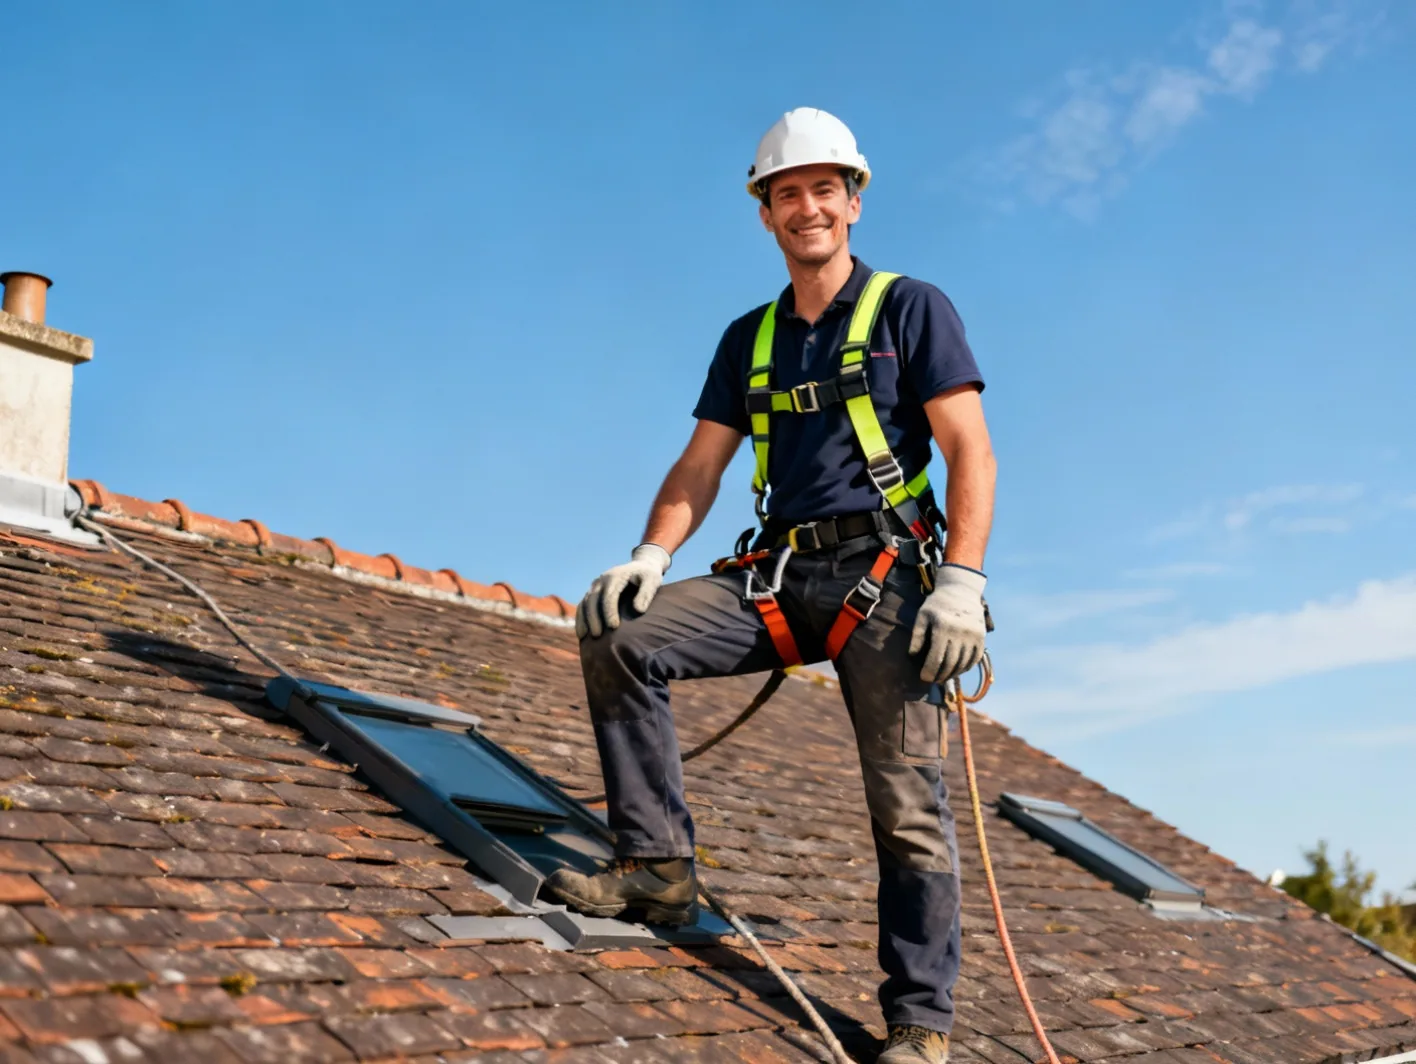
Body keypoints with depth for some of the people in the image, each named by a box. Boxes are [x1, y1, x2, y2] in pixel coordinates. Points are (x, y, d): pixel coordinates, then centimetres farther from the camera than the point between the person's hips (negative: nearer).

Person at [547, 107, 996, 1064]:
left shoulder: (911, 308, 4)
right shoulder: (750, 339, 18)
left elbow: (972, 452, -5)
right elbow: (701, 466, 13)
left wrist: (963, 582, -17)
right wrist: (651, 557, -6)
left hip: (884, 573, -4)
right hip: (778, 577, 5)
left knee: (909, 805, -10)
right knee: (618, 634, -14)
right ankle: (659, 866, -9)